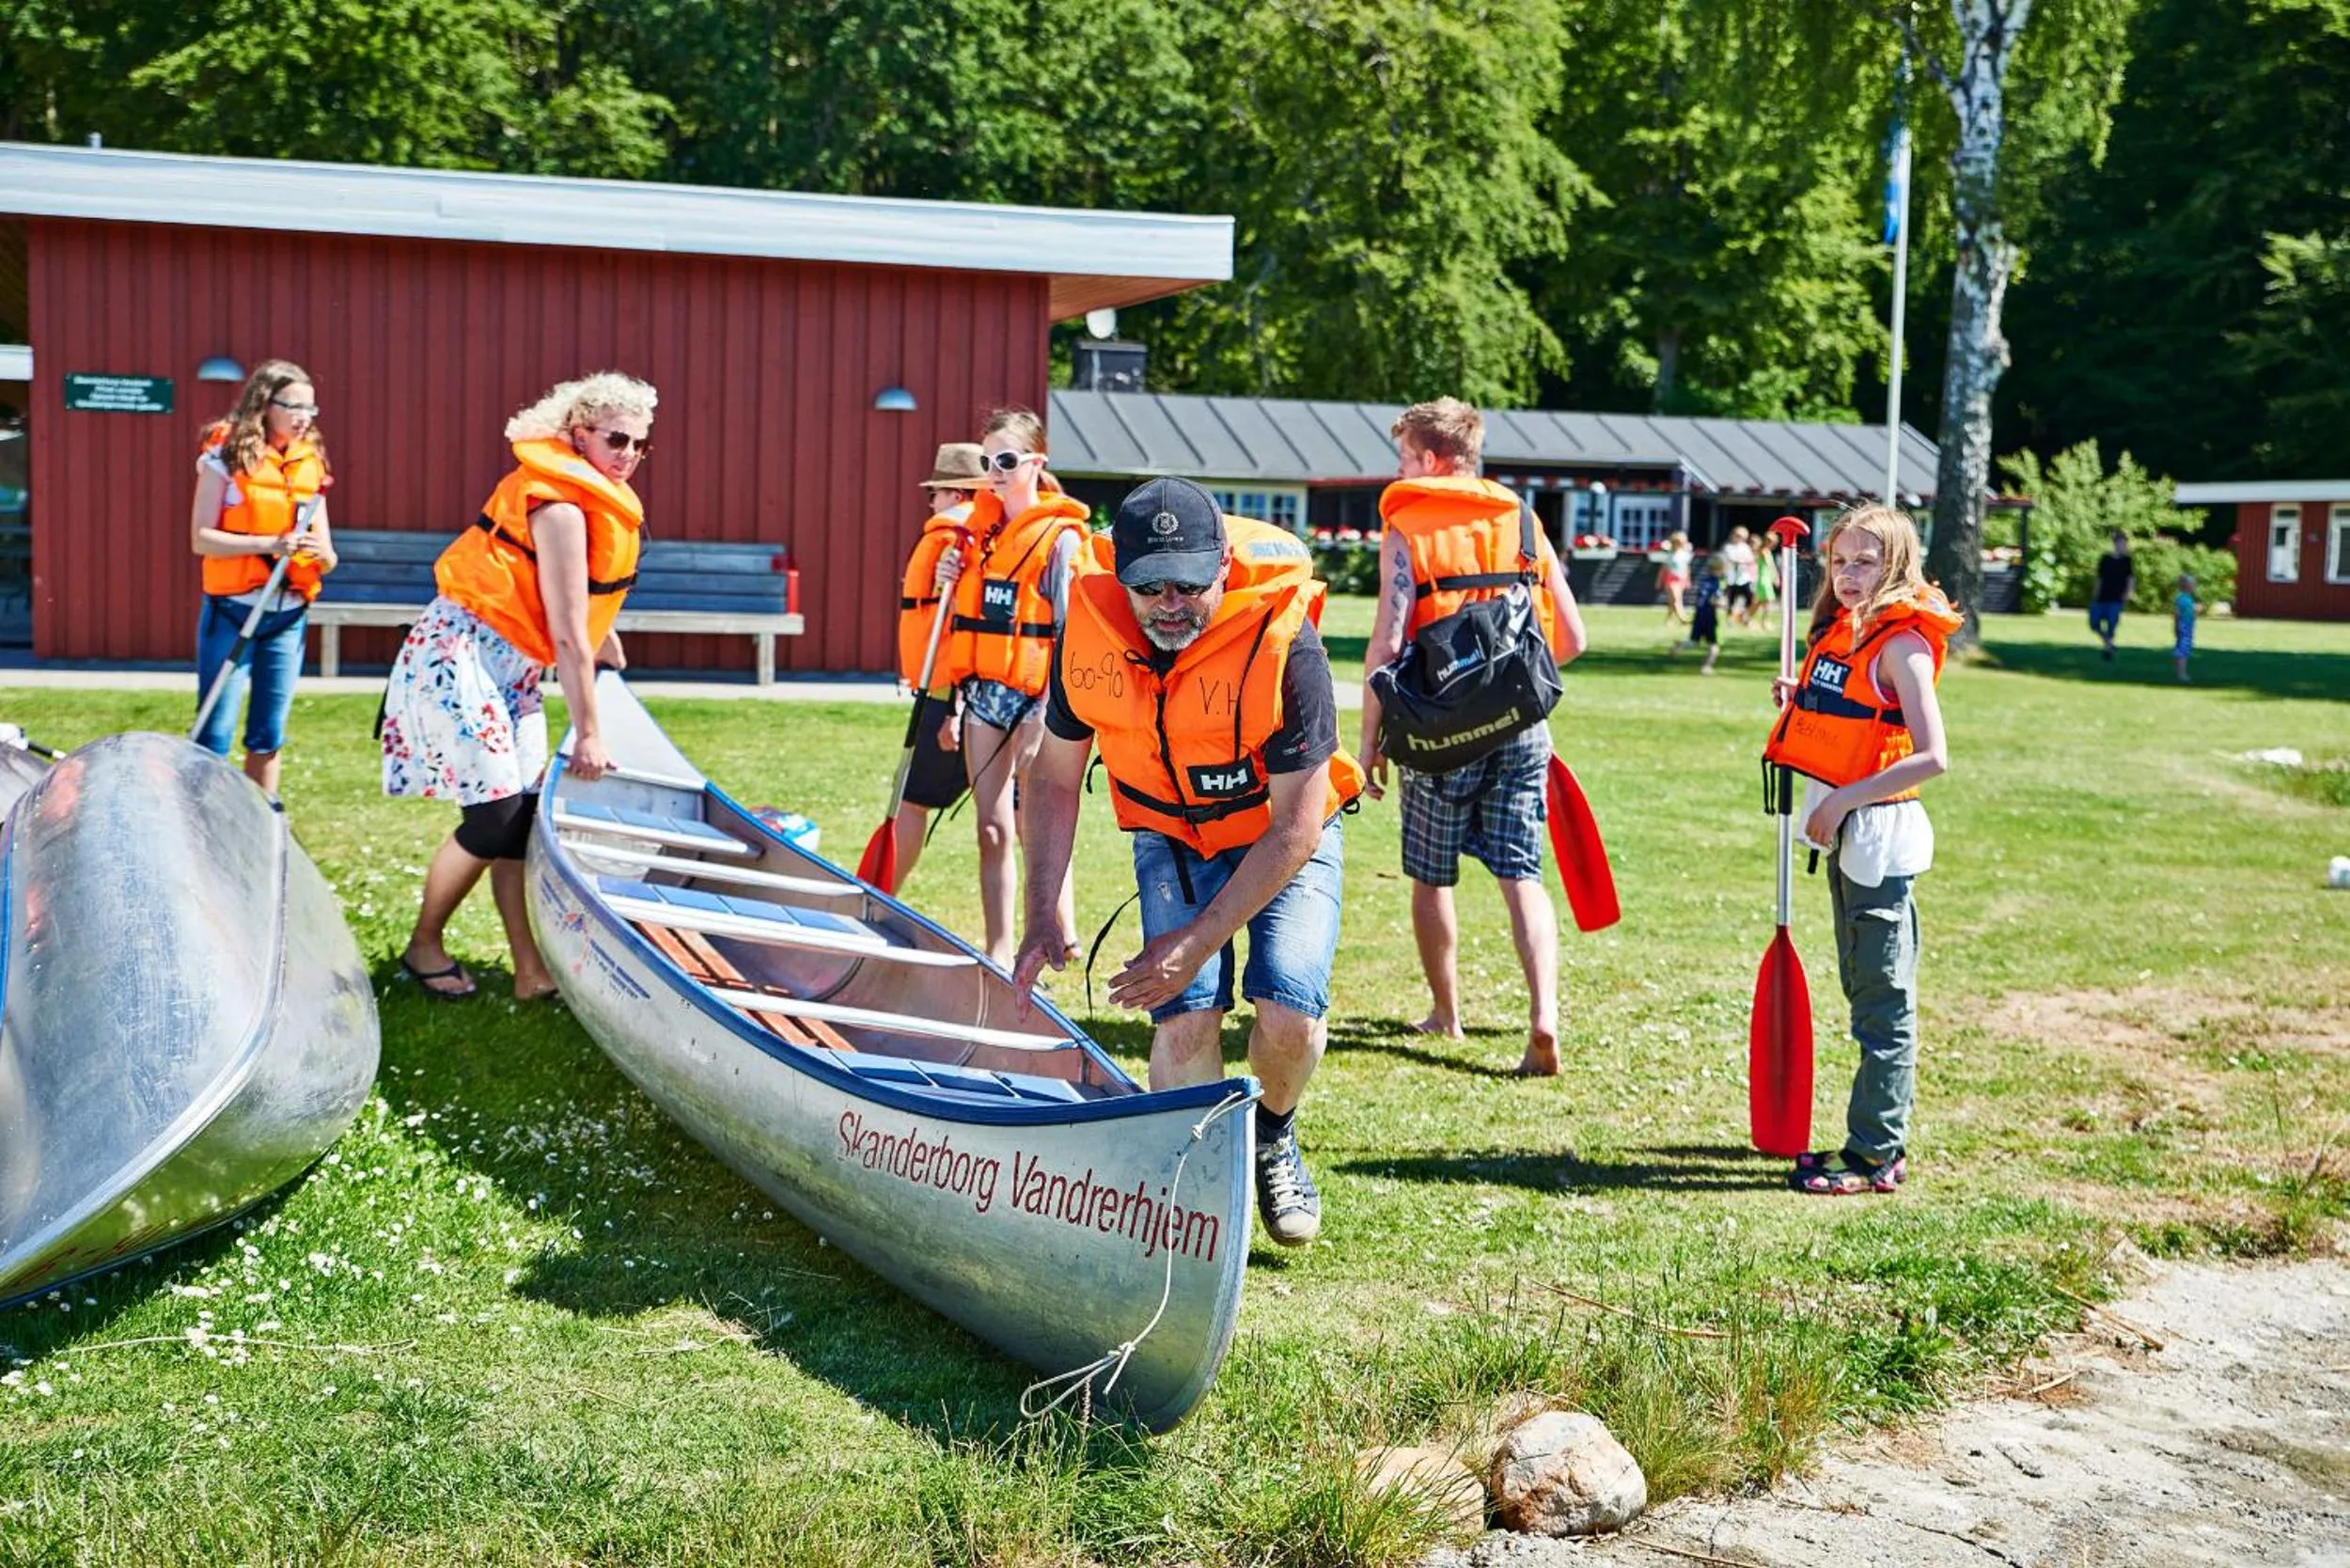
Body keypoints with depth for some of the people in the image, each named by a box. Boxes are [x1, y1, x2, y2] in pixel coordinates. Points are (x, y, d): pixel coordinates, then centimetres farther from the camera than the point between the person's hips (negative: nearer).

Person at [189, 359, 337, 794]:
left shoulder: (311, 464, 10)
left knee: (268, 737, 9)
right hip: (232, 610, -4)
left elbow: (327, 558, 11)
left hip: (289, 615, 4)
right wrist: (271, 543, -22)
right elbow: (201, 538, -11)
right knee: (215, 734, -5)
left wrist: (322, 554, -13)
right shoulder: (228, 454, -3)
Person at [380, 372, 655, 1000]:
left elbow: (587, 602, 25)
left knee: (524, 812, 4)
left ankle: (531, 972, 5)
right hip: (457, 655, -10)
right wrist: (588, 732, -14)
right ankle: (423, 946, 11)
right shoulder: (560, 506, -21)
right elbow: (568, 635, -19)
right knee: (496, 814, -9)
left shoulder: (596, 495, 9)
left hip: (509, 665, 10)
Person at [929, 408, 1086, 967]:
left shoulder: (1060, 536, -8)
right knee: (992, 832, 8)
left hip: (1035, 697, -6)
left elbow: (1068, 631, -11)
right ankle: (998, 953, 13)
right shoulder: (981, 526, 12)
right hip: (983, 692, 7)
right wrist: (949, 579, 0)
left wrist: (1049, 714, -16)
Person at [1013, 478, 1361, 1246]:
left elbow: (1295, 830, -26)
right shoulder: (1088, 631, -20)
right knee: (1185, 1015, -15)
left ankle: (1275, 1136, 14)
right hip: (1170, 837, 3)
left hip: (1286, 838, -2)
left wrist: (1198, 941, -28)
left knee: (1290, 1008, -18)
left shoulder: (1283, 643, -32)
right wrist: (1046, 912, -11)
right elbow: (1055, 778, -5)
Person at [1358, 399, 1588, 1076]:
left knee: (1432, 878, 13)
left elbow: (1386, 644, -13)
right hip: (1521, 724, 3)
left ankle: (1446, 1013, 25)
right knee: (1522, 875, 2)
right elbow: (1572, 638, 8)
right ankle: (1544, 1015, -14)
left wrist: (1369, 737, -5)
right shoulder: (1523, 524, 7)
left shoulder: (1406, 529, -5)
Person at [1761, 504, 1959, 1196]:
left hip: (1881, 832, -10)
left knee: (1883, 1001, -2)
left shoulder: (1902, 643, -16)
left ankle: (1875, 1155, 4)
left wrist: (1844, 800, -23)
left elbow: (1932, 757, -24)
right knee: (1864, 989, 16)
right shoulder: (1839, 633, 10)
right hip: (1844, 831, 10)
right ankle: (1881, 1138, 26)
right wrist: (1796, 703, 3)